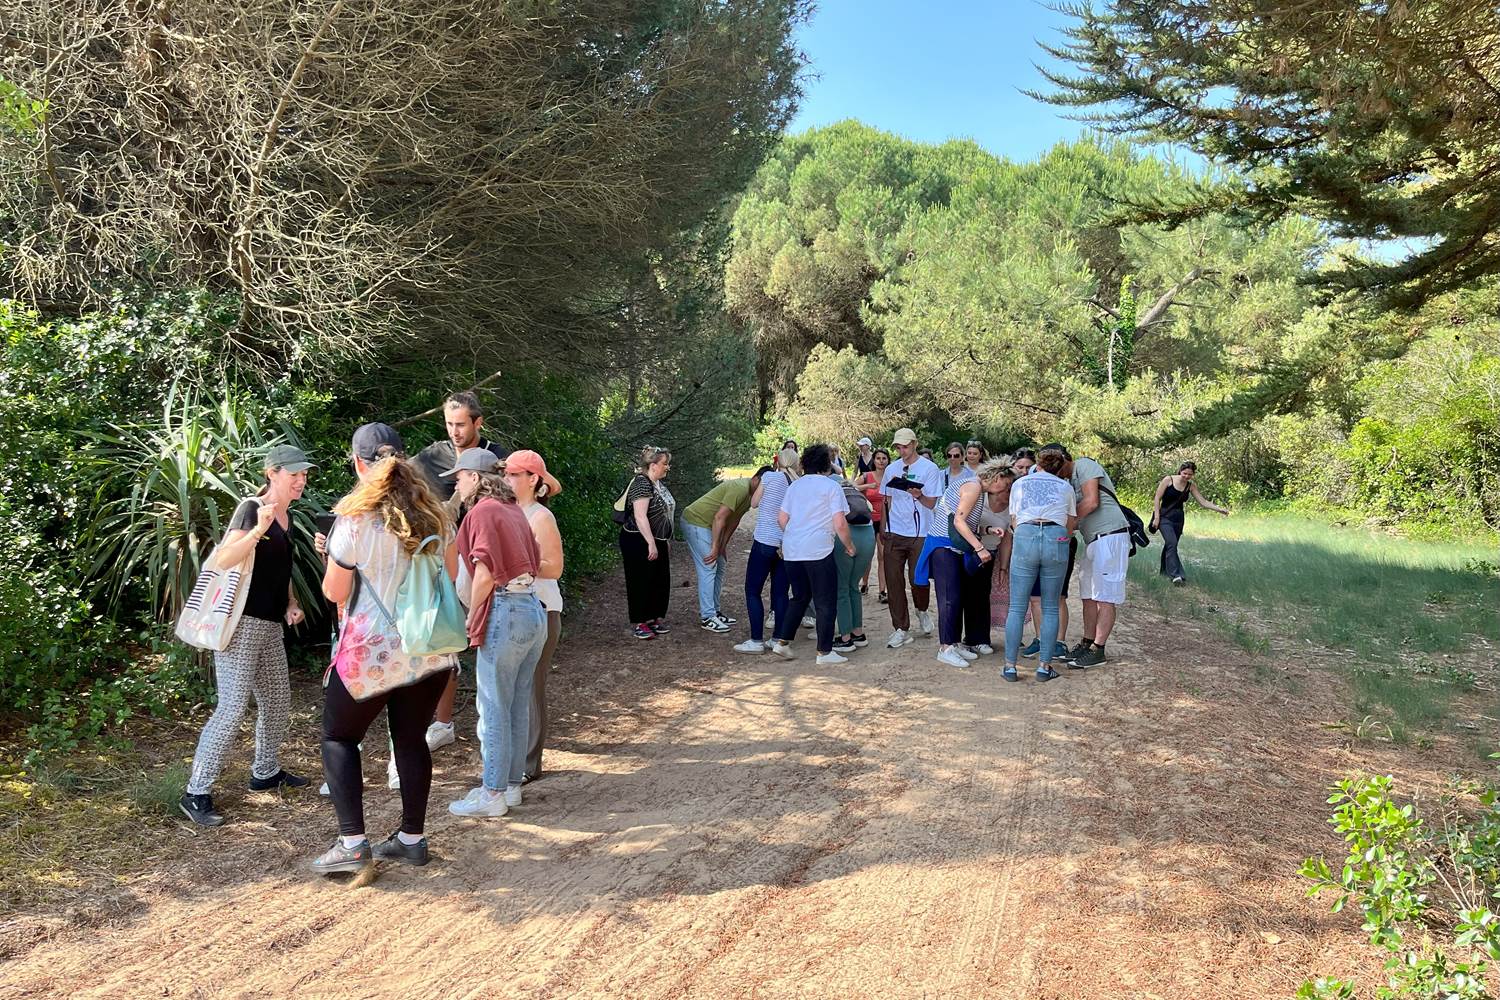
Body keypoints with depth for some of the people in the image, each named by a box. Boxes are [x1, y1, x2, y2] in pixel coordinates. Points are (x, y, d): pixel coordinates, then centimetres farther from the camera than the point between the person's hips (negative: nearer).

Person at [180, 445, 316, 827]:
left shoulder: (287, 516, 13)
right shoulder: (252, 508, -12)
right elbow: (223, 559, -26)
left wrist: (291, 603, 11)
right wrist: (259, 529, -39)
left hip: (270, 624, 9)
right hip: (240, 622, -9)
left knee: (278, 702, 16)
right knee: (233, 707, -11)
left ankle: (265, 772, 34)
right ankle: (196, 793, -4)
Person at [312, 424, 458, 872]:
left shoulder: (355, 517, -13)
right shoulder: (433, 514, 3)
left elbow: (334, 592, -7)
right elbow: (450, 575, 12)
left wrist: (330, 557, 11)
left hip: (372, 649, -5)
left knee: (338, 737, 10)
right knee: (412, 739, 15)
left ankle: (352, 843, 3)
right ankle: (412, 838, 22)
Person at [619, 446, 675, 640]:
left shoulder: (659, 483, 10)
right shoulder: (642, 484, -19)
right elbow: (640, 516, -26)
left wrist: (666, 541, 21)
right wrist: (651, 544, -27)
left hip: (657, 542, 9)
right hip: (639, 542, -9)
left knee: (661, 581, 12)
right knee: (641, 582, -1)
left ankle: (654, 618, 23)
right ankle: (639, 624, 8)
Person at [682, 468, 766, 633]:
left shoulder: (748, 493, 7)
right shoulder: (740, 489, -24)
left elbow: (733, 521, 11)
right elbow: (719, 517, -27)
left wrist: (723, 546, 7)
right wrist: (715, 547, -23)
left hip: (705, 525, 11)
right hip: (695, 522, -11)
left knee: (720, 566, 13)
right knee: (708, 569, -11)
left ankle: (714, 611, 20)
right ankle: (707, 618, -9)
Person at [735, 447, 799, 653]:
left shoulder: (769, 476, -5)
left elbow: (754, 503, 6)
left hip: (765, 541, -5)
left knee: (752, 591, 2)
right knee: (781, 592, 11)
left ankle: (757, 641, -1)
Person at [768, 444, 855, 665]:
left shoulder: (794, 486, 13)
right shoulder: (831, 486, -5)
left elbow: (781, 518, 13)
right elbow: (840, 524, -11)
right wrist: (849, 545, 3)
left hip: (792, 551, 6)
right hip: (818, 551, -6)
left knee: (800, 597, 21)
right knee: (826, 603, 4)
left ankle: (782, 642, 17)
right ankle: (824, 652, 6)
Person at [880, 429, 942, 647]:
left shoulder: (929, 468, -3)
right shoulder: (891, 469, 10)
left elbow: (931, 503, -4)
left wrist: (919, 496, -24)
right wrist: (885, 526, 12)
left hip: (920, 534, -4)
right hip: (895, 533, 4)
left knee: (918, 579, -3)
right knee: (894, 581, 0)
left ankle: (922, 611, 30)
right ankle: (901, 629, 9)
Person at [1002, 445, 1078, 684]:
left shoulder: (1019, 483, 19)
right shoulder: (1065, 487, 18)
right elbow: (1071, 526, 19)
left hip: (1024, 538, 0)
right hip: (1057, 539, 0)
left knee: (1017, 607, 4)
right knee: (1050, 608, 8)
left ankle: (1010, 666, 3)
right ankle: (1045, 666, 7)